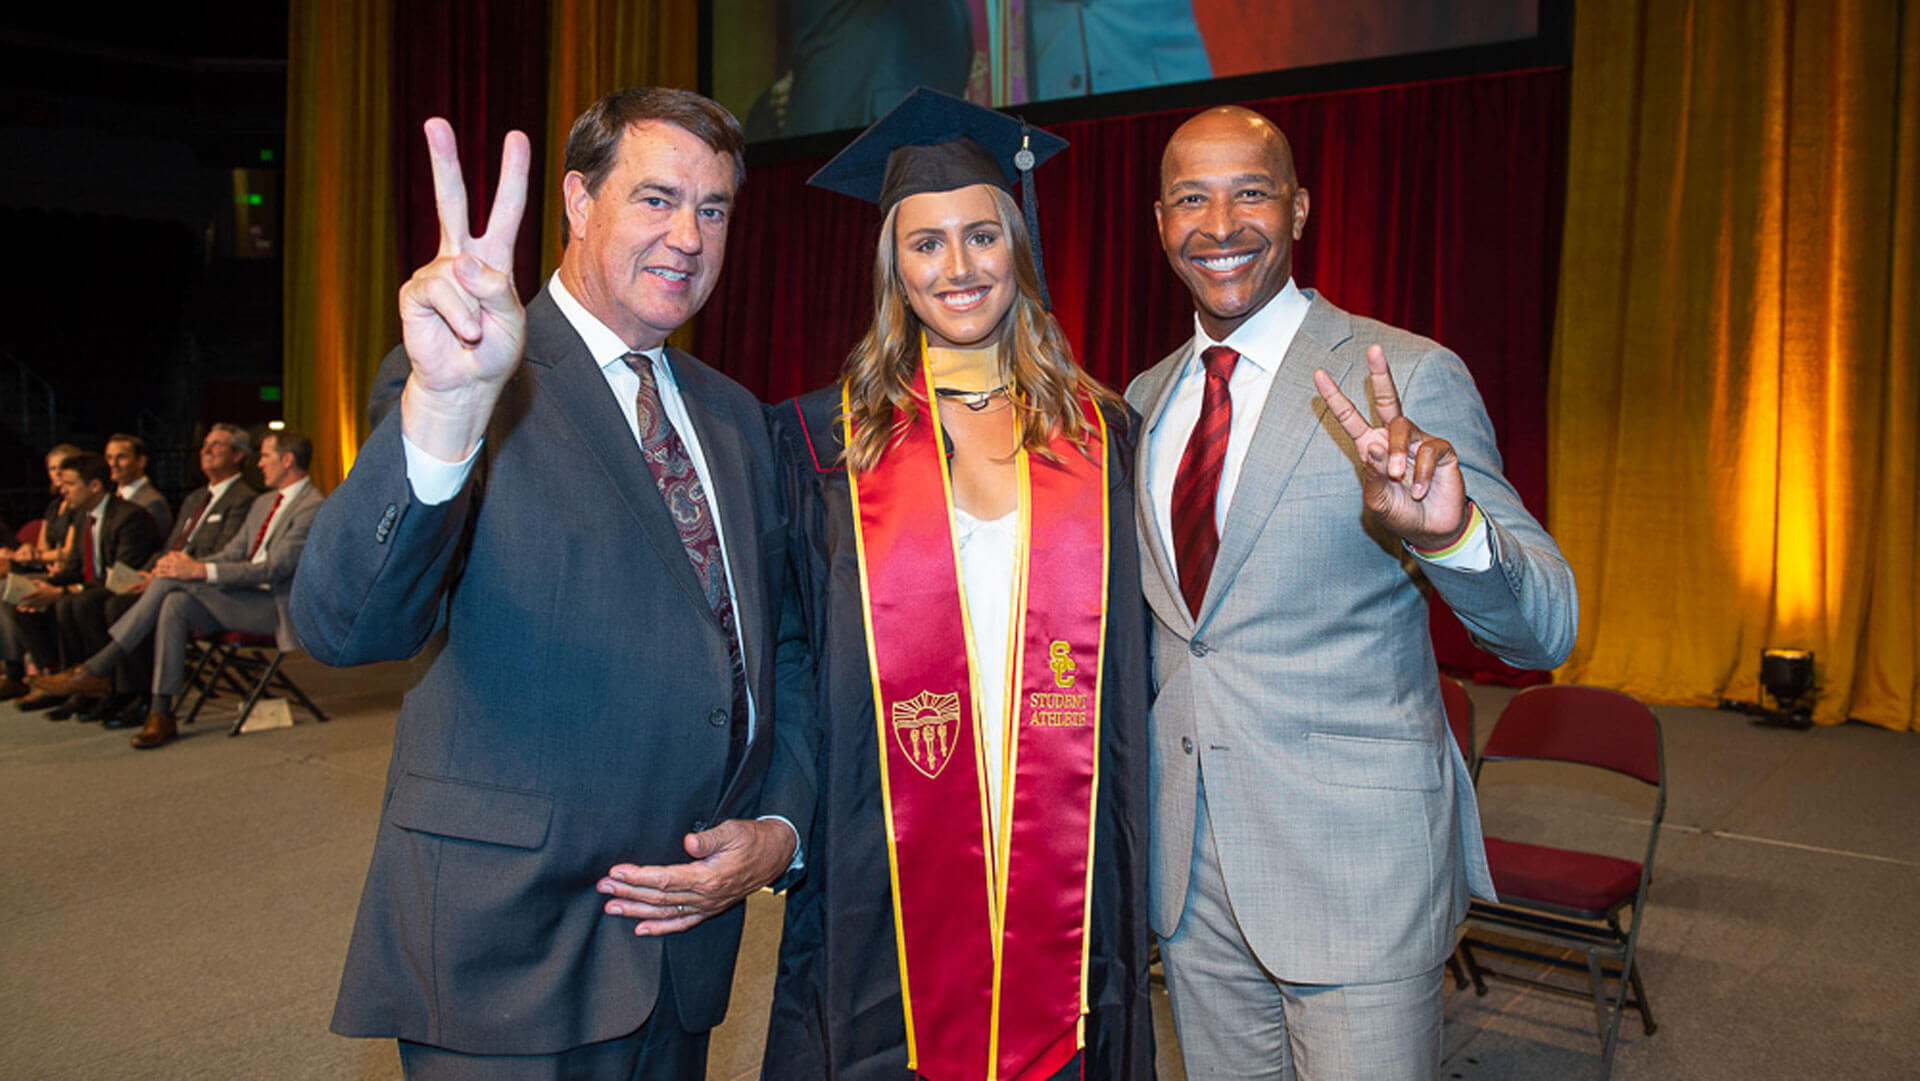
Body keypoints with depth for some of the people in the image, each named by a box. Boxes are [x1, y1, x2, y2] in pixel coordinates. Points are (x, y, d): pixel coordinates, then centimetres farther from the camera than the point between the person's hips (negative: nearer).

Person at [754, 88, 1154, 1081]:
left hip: (1064, 874, 2)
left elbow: (1128, 668, 9)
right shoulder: (822, 440, 0)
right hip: (889, 878, -1)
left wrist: (1129, 858, 5)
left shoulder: (1101, 433, 4)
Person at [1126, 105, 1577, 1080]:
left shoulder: (1411, 379, -11)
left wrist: (1448, 532, -35)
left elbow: (1546, 631, -16)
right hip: (1192, 864, 5)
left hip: (1357, 860, -5)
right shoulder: (1145, 403, 7)